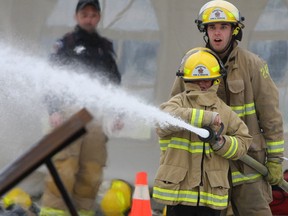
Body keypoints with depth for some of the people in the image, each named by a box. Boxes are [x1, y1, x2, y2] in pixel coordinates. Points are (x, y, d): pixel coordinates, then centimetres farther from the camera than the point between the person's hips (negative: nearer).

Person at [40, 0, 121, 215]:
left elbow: (115, 82, 25)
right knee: (65, 168, -15)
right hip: (69, 114, -4)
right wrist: (54, 111, -13)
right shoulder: (66, 44, 7)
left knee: (92, 171, 0)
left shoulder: (106, 47, 20)